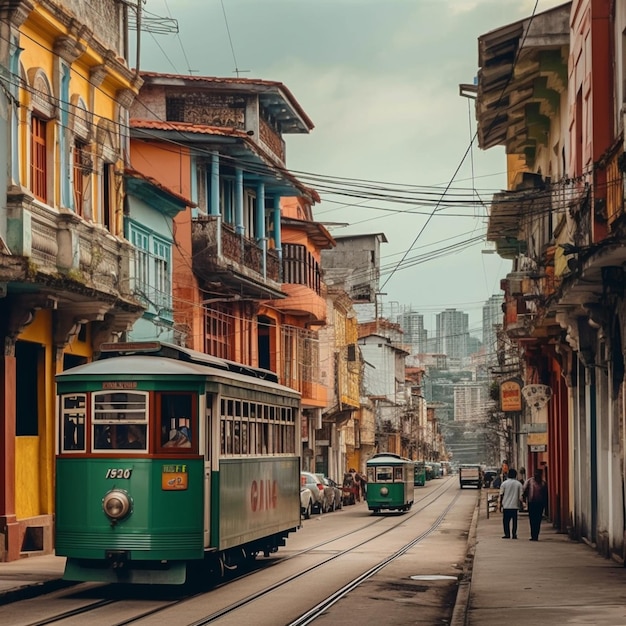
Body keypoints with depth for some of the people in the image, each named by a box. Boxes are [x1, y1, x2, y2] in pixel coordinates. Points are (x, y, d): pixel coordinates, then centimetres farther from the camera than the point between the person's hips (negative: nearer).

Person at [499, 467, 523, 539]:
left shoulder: (504, 483, -2)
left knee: (506, 520, 6)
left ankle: (507, 534, 2)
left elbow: (501, 495, -1)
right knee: (514, 520, 7)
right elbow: (520, 496, -2)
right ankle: (514, 534, 4)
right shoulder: (519, 484, -1)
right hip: (515, 506, 1)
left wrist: (501, 504, 7)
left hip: (506, 506, -1)